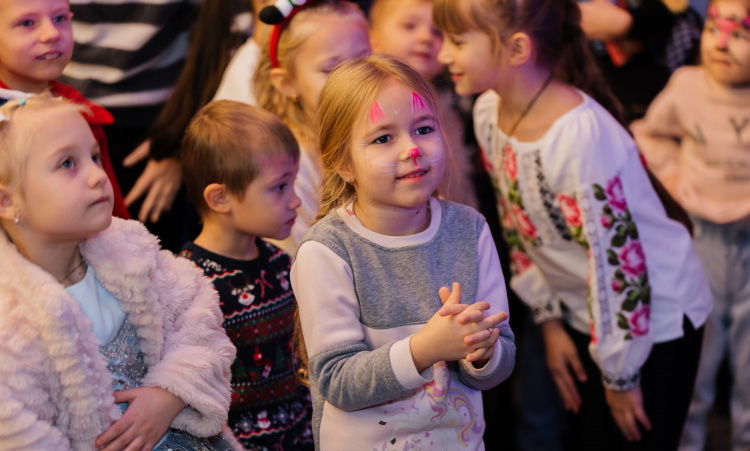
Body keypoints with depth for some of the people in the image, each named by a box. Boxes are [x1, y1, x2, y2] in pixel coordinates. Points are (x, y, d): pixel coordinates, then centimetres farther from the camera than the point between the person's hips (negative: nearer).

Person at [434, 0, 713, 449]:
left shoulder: (581, 135, -33)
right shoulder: (489, 111, -8)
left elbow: (620, 264, -25)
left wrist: (620, 376, -15)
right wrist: (549, 319, 7)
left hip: (655, 310, -7)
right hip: (589, 313, 7)